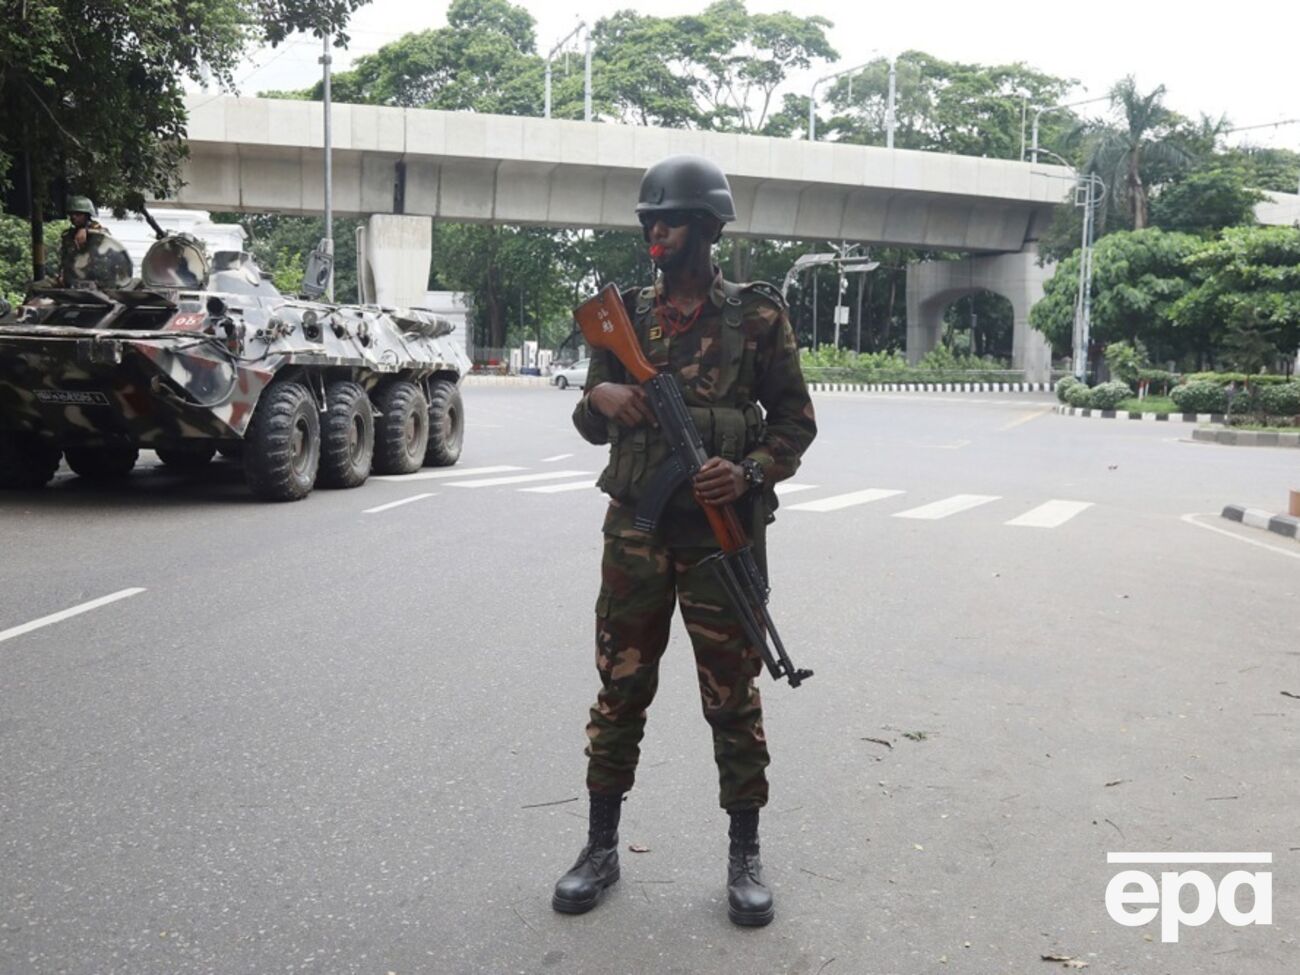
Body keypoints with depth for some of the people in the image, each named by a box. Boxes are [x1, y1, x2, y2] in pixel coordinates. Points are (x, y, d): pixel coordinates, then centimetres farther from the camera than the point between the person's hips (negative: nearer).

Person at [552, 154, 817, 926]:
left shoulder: (757, 315, -2)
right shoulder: (626, 315, 7)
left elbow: (797, 419, 1)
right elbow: (593, 426, 12)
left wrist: (752, 470, -17)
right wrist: (600, 397, -11)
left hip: (723, 534, -3)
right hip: (635, 531, 3)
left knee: (733, 697, 6)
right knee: (620, 690, 9)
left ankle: (746, 855, 21)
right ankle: (602, 849, 23)